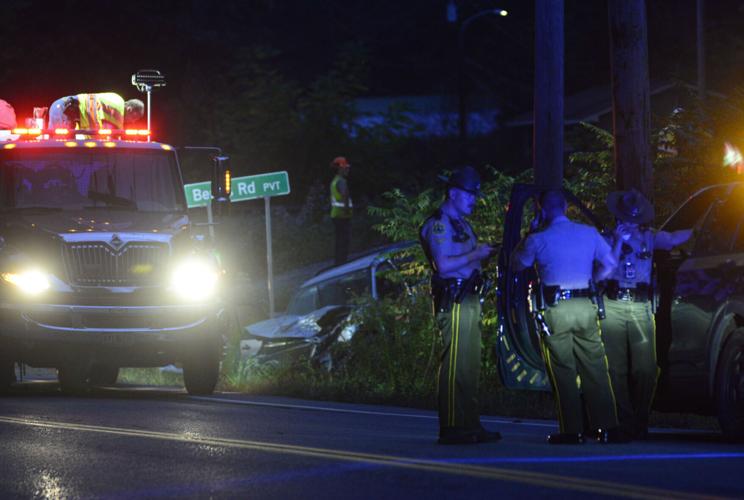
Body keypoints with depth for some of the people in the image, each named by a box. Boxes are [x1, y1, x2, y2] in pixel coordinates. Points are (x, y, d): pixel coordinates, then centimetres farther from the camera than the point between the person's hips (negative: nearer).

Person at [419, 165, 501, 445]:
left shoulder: (460, 224, 22)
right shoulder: (438, 225, -10)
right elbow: (443, 265, -21)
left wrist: (481, 253, 12)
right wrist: (476, 255, -16)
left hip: (469, 300, 10)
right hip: (453, 302, -10)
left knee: (471, 366, 10)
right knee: (454, 365, -11)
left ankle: (469, 425, 14)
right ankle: (451, 429, -12)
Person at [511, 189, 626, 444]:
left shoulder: (538, 239, -4)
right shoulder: (589, 233, 5)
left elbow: (517, 264, 10)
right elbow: (609, 264, 11)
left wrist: (527, 236, 19)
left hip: (557, 310, -3)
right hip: (585, 306, 3)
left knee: (563, 372, 2)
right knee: (595, 368, 6)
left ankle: (572, 430, 0)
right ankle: (607, 427, 4)